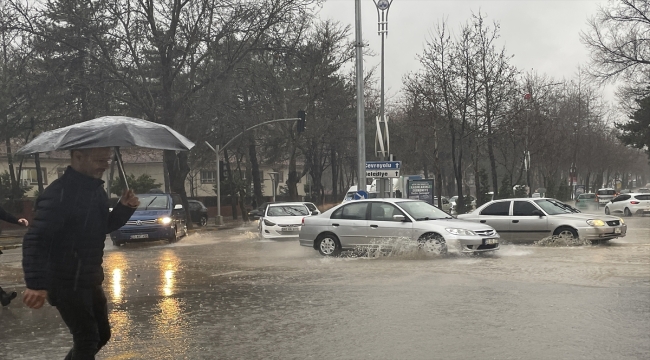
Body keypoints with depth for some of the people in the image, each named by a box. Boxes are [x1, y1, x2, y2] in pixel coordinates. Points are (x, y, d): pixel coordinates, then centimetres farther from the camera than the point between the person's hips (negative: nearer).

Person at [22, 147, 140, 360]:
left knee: (102, 334, 18)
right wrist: (36, 283, -41)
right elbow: (35, 240, -30)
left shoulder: (95, 188, 6)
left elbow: (105, 226, 18)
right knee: (87, 340, -5)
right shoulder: (60, 193, -23)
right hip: (66, 284, -9)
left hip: (90, 280, 9)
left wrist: (124, 207, -1)